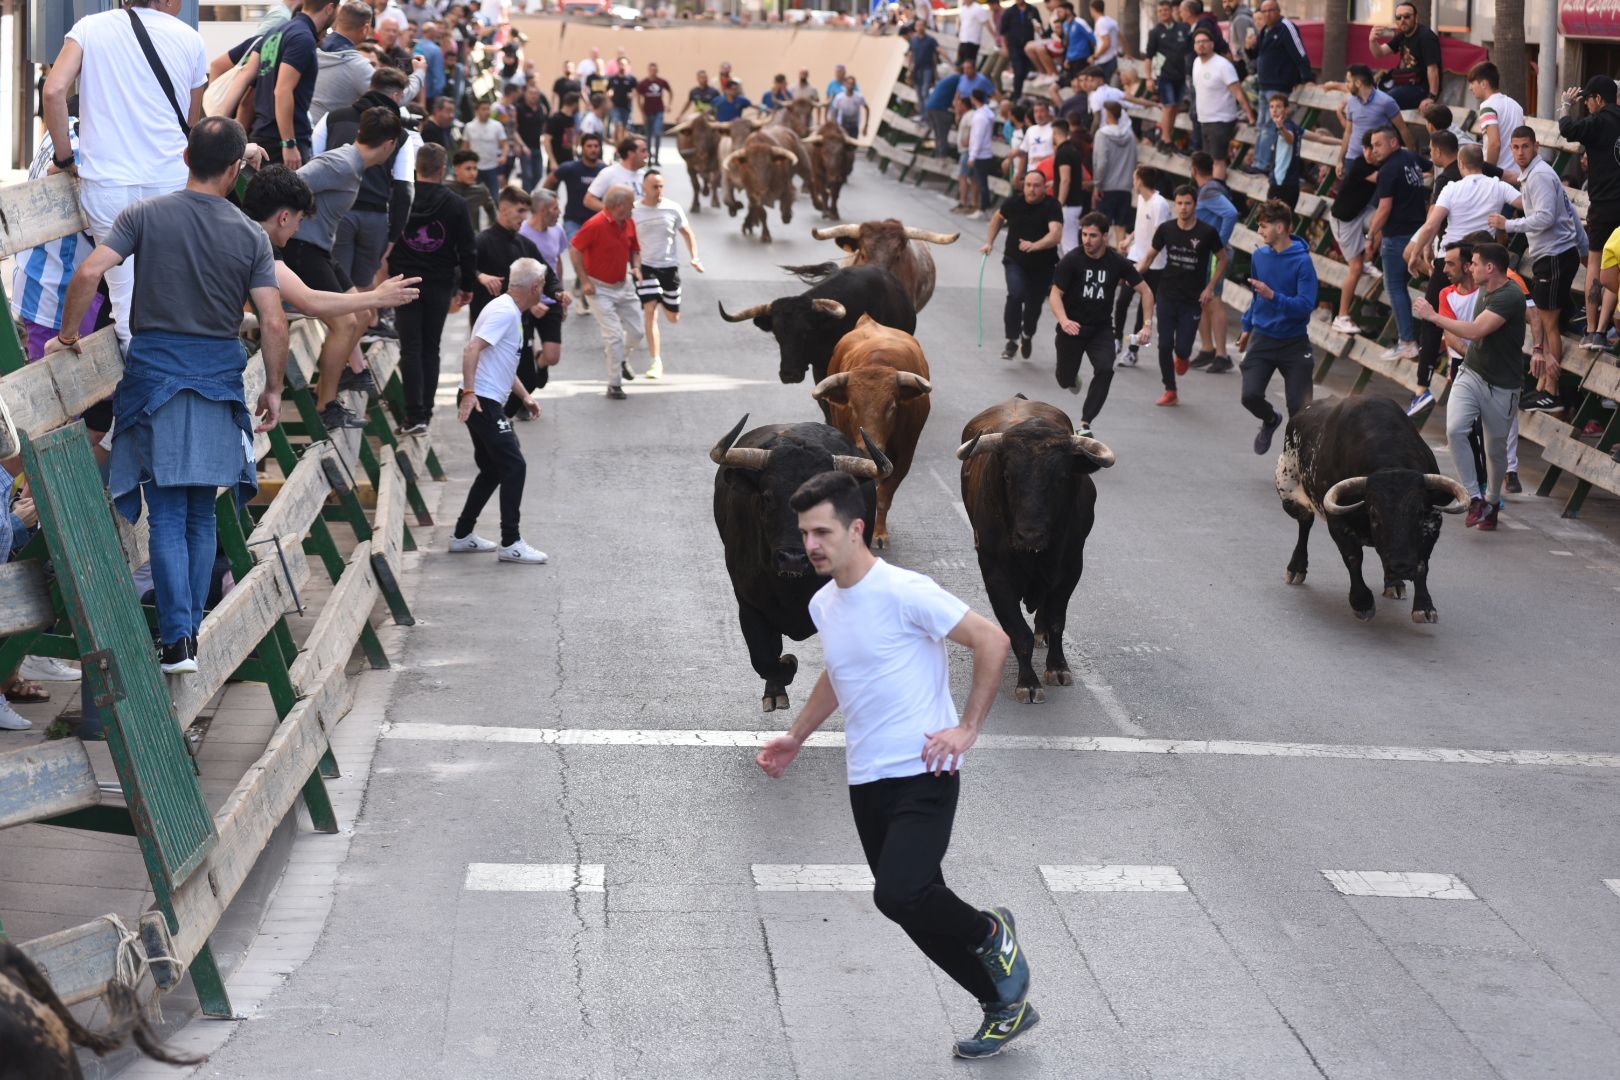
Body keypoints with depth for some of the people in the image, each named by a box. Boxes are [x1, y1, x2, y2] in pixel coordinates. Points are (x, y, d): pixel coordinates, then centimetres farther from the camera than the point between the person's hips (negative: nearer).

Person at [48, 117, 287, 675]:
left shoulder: (145, 215, -3)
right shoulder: (251, 236, 0)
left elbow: (89, 273, -14)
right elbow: (273, 322, -4)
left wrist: (67, 336, 0)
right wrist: (273, 388, 9)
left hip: (154, 372, -1)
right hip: (218, 378, 1)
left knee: (167, 516, -1)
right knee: (201, 515, 12)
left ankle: (178, 640, -8)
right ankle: (191, 630, 13)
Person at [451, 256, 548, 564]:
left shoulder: (511, 312, 17)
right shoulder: (504, 312, -15)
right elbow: (472, 349, -25)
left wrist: (524, 396, 24)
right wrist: (469, 393, -31)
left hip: (487, 403, 11)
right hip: (480, 402, -11)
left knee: (493, 469, 16)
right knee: (514, 467, -10)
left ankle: (463, 536, 23)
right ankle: (510, 543, -8)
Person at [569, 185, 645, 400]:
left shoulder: (629, 224, 1)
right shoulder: (596, 225, -21)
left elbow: (635, 249, 17)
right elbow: (575, 250, -16)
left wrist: (636, 268, -4)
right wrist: (584, 280, -17)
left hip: (624, 285, 7)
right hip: (601, 289, -7)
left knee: (636, 333, 11)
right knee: (614, 335, -10)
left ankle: (620, 357, 44)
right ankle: (614, 385, 1)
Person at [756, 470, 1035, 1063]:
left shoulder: (903, 591, -15)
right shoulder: (823, 605, 10)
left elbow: (992, 641, -15)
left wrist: (967, 728, -15)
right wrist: (795, 737, 26)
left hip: (922, 774, -8)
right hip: (866, 780, 8)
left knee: (898, 893, -23)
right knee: (916, 909, 7)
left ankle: (991, 933, 6)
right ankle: (1006, 1007, 22)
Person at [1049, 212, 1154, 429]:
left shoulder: (1117, 262, -8)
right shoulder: (1071, 261, -13)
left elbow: (1145, 291, 0)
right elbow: (1055, 294, -15)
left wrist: (1146, 327, -10)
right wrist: (1064, 320, -34)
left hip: (1101, 329, 1)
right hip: (1072, 327, -1)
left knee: (1105, 370, -22)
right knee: (1065, 381, 7)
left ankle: (1085, 424, -13)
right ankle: (1072, 377, 48)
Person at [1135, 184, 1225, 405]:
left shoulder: (1207, 232, -8)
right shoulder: (1166, 229, -1)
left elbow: (1223, 259, 4)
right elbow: (1149, 256, 9)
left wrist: (1210, 288, -2)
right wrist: (1134, 272, -9)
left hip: (1192, 300, -2)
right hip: (1167, 296, 2)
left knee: (1182, 348, -5)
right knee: (1165, 346, -1)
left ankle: (1183, 357, 33)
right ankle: (1170, 391, 13)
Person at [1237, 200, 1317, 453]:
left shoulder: (1302, 261, -14)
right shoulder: (1260, 255, 3)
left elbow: (1306, 306, -21)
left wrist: (1273, 296, -32)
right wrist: (1247, 327, 25)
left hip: (1294, 343, -4)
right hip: (1262, 338, 4)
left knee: (1299, 407, -4)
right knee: (1250, 396, -10)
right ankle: (1270, 420, 23)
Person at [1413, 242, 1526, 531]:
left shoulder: (1510, 297, -20)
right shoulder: (1485, 292, 8)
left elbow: (1476, 331, -29)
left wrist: (1433, 316, -23)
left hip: (1501, 386, -6)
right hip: (1471, 374, 6)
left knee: (1495, 450, 8)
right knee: (1454, 429, -18)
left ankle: (1491, 502, 30)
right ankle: (1474, 498, -13)